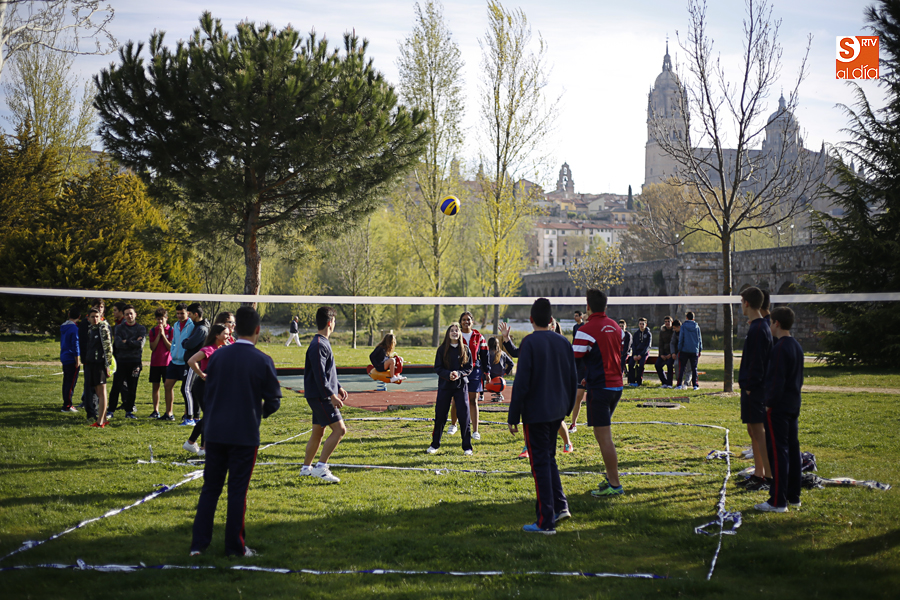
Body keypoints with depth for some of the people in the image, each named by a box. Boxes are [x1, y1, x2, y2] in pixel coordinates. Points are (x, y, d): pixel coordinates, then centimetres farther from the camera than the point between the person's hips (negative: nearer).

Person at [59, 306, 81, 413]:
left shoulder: (63, 327, 11)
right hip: (72, 359, -8)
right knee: (71, 383, -5)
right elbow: (75, 345, -17)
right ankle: (67, 406, -5)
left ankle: (66, 403, 20)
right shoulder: (74, 328, -15)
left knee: (66, 381, 15)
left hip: (64, 358, 8)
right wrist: (77, 361, -12)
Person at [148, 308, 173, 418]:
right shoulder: (153, 330, 7)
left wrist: (163, 334, -12)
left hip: (167, 362, -3)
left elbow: (171, 347, -7)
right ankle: (156, 411, 8)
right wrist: (158, 334, -8)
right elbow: (152, 347, -1)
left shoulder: (171, 330, -1)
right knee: (155, 386, 4)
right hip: (155, 362, 3)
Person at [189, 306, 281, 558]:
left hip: (214, 433, 3)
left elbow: (207, 393, 7)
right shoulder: (263, 361, -9)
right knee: (237, 492, 6)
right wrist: (262, 412, 19)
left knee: (210, 488, 12)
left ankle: (198, 543, 12)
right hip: (245, 435, -3)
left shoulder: (217, 356, 0)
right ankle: (234, 546, 12)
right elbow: (274, 399, -2)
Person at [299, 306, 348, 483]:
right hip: (320, 396, -10)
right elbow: (319, 375, -22)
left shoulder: (323, 343, 16)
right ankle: (321, 467, -13)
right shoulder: (318, 345, -17)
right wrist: (331, 395, -22)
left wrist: (338, 388, 22)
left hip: (320, 397, 10)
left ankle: (306, 468, 23)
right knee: (339, 429, -13)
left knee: (318, 432, 15)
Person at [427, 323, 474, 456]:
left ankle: (467, 447, 4)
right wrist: (448, 374, -18)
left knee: (464, 416, -5)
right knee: (440, 416, 4)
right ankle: (435, 444, 19)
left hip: (461, 385, 0)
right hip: (444, 385, 0)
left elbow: (469, 368, 2)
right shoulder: (442, 349, 2)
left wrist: (459, 374, -16)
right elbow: (437, 368, 0)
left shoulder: (465, 349, 3)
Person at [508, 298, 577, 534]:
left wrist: (513, 417, -10)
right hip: (557, 412, 6)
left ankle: (546, 521, 0)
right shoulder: (563, 342, 6)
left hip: (535, 413, -6)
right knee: (549, 459, 21)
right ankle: (560, 505, 13)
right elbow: (573, 379, 12)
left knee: (541, 463, -2)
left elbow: (522, 382, -15)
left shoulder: (530, 343, -13)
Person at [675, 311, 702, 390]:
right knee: (694, 368, 9)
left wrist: (679, 348, 1)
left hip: (684, 350, -2)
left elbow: (681, 338, -3)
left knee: (681, 368, 2)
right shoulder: (697, 327, 6)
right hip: (694, 351, 2)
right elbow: (699, 339, 10)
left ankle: (679, 385, -4)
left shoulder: (683, 326, -2)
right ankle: (695, 385, 6)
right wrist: (700, 350, 16)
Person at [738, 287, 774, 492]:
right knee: (753, 431, 15)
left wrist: (750, 386, -18)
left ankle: (768, 477, -7)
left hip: (754, 389, -10)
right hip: (753, 388, 10)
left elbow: (757, 362, -20)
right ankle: (758, 474, 21)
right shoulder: (760, 326, 15)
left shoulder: (758, 329, -16)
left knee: (759, 431, -8)